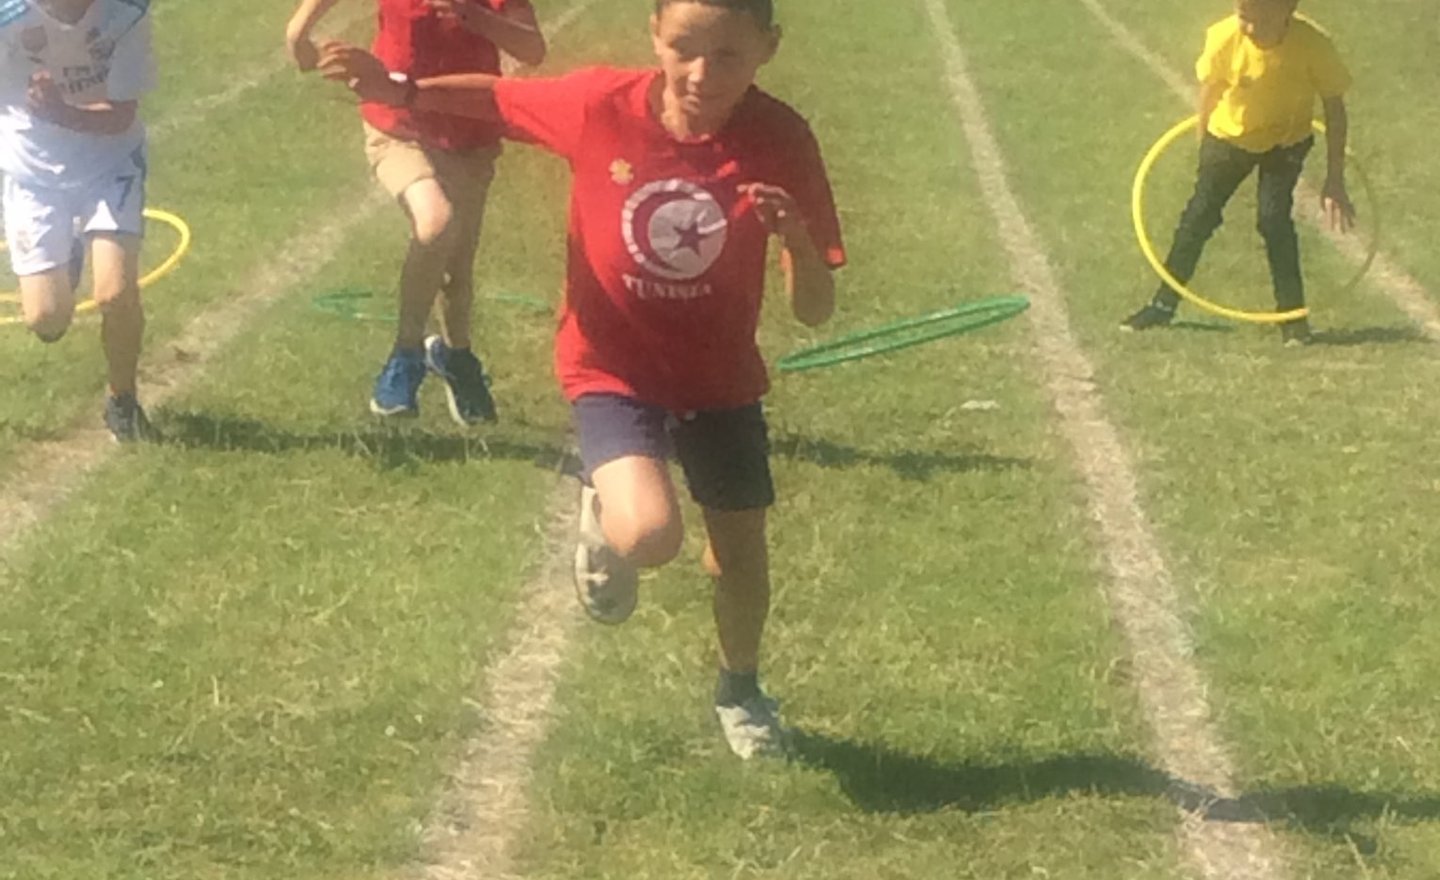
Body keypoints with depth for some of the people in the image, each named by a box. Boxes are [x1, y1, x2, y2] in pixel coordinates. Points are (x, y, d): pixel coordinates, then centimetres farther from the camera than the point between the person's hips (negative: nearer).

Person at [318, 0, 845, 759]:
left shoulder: (780, 142, -20)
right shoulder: (601, 105, -20)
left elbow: (815, 312, -18)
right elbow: (497, 97, 0)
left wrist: (800, 240, -39)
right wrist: (402, 91, -16)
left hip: (720, 376, 2)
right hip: (613, 366, -2)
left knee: (741, 549, 15)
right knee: (649, 536, -26)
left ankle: (739, 691, 47)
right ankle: (604, 516, 13)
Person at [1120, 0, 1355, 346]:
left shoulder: (1313, 45, -33)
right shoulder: (1224, 38, -31)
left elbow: (1334, 110, -19)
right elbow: (1209, 89, -9)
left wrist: (1334, 182, -17)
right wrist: (1204, 150, 4)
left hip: (1286, 140, -1)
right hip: (1229, 134, 1)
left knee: (1274, 219, -15)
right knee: (1199, 216, 5)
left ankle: (1293, 316, 0)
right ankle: (1164, 304, 21)